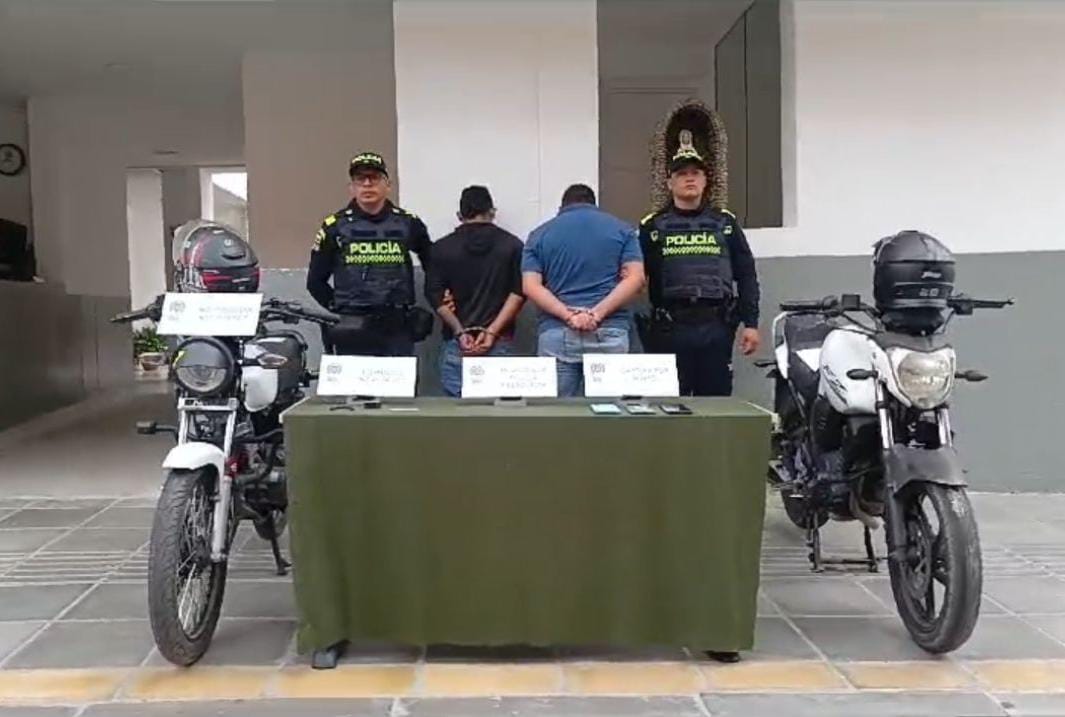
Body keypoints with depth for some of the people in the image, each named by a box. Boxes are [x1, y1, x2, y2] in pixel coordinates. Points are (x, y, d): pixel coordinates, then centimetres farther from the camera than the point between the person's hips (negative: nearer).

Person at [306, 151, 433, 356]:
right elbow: (315, 281, 12)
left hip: (398, 328, 1)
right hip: (352, 332, -1)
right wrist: (338, 308, 6)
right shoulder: (335, 226, 5)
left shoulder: (409, 224, 7)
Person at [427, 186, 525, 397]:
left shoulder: (442, 248, 5)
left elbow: (436, 296, -2)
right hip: (500, 342, 0)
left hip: (456, 342, 0)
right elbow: (518, 293, -3)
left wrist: (460, 332, -3)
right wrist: (492, 331, -7)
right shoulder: (512, 245, 4)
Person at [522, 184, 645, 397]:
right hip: (610, 332, 0)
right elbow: (635, 279, -3)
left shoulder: (539, 234, 12)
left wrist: (568, 315, -10)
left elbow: (531, 286, -2)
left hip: (556, 334, 0)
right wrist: (598, 313, -11)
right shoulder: (622, 230, 11)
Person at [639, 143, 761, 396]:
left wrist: (751, 323, 4)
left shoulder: (725, 223, 13)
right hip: (670, 329, -1)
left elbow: (746, 275, 11)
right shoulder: (653, 226, 9)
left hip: (717, 327, 2)